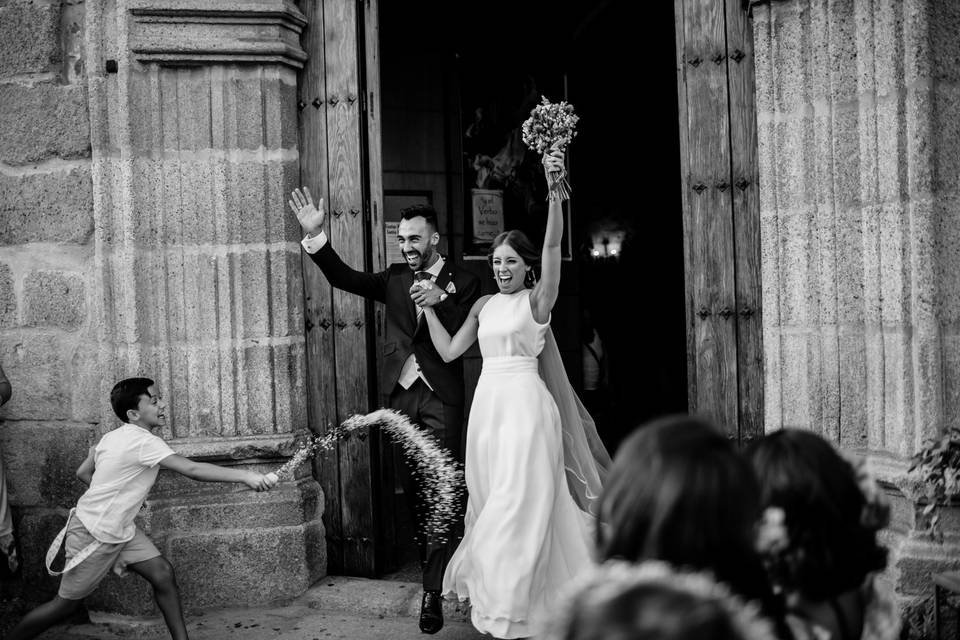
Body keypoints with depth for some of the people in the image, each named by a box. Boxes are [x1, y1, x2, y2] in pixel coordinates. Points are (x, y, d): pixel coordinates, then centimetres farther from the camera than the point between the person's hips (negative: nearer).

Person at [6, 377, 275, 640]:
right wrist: (245, 476, -34)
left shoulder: (115, 437, 1)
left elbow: (83, 473, 11)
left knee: (162, 573, -1)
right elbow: (193, 469, -32)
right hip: (94, 536, -9)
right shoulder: (144, 441, -25)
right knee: (66, 605, 4)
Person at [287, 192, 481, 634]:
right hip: (401, 392, 5)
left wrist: (441, 300, -24)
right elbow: (344, 278, 0)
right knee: (412, 486, 11)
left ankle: (433, 590, -9)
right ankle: (430, 561, 25)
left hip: (441, 395, -4)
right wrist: (316, 237, -13)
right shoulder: (395, 278, 11)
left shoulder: (462, 282, 1)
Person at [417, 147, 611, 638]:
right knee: (491, 502, 12)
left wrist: (556, 189, -28)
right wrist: (428, 308, 8)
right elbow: (449, 351, 14)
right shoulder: (484, 305, 13)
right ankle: (492, 593, 25)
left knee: (521, 501, -5)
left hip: (526, 405, -6)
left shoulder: (537, 299, -2)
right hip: (487, 405, 6)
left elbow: (553, 245, -16)